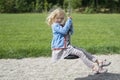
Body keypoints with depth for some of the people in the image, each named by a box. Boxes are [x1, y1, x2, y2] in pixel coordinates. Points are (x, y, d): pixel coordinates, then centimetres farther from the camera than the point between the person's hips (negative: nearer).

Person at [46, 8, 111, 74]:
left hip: (67, 46, 9)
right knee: (80, 53, -18)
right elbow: (64, 31, -24)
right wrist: (69, 21, -17)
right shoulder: (55, 25, -8)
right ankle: (94, 67, -20)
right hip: (61, 49, -9)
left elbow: (71, 32, 23)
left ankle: (98, 61, 0)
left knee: (82, 51, 2)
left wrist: (70, 24, 6)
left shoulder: (63, 25, 19)